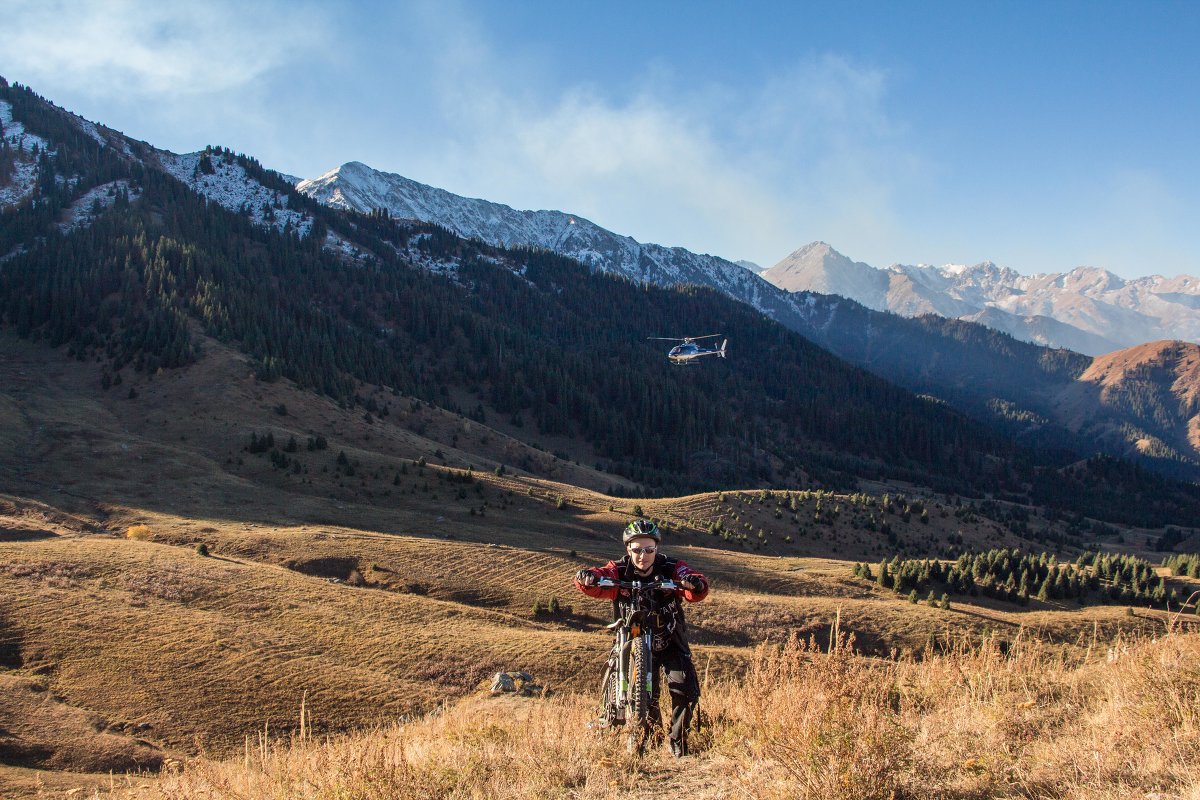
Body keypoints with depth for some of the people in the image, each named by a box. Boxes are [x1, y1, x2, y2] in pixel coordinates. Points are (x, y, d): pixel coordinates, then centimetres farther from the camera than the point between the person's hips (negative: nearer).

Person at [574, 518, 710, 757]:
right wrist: (586, 577, -57)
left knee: (687, 691, -12)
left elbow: (696, 593, -32)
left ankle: (678, 740, 11)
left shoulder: (671, 569, -17)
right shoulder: (619, 571, -16)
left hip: (671, 643, 0)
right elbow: (598, 580, -33)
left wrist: (696, 584, -56)